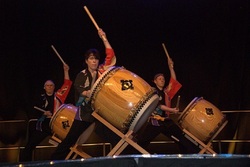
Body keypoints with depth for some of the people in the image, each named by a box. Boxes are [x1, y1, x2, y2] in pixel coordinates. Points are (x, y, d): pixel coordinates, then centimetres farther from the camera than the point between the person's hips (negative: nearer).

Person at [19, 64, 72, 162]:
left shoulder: (58, 95, 7)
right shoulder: (41, 99, 9)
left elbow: (67, 84, -1)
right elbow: (35, 114, 10)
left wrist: (66, 71, -10)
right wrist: (43, 114, -9)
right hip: (43, 125, 1)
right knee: (30, 145, -5)